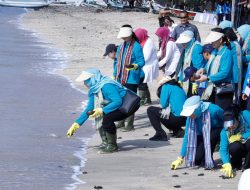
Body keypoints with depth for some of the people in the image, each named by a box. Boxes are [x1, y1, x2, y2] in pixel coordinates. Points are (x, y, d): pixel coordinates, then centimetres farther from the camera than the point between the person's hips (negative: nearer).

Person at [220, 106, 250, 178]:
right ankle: (237, 166, -1)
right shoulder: (225, 131, -17)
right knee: (234, 146, -33)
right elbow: (223, 149, -22)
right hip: (239, 150, 1)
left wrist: (240, 137, -26)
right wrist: (227, 165, -37)